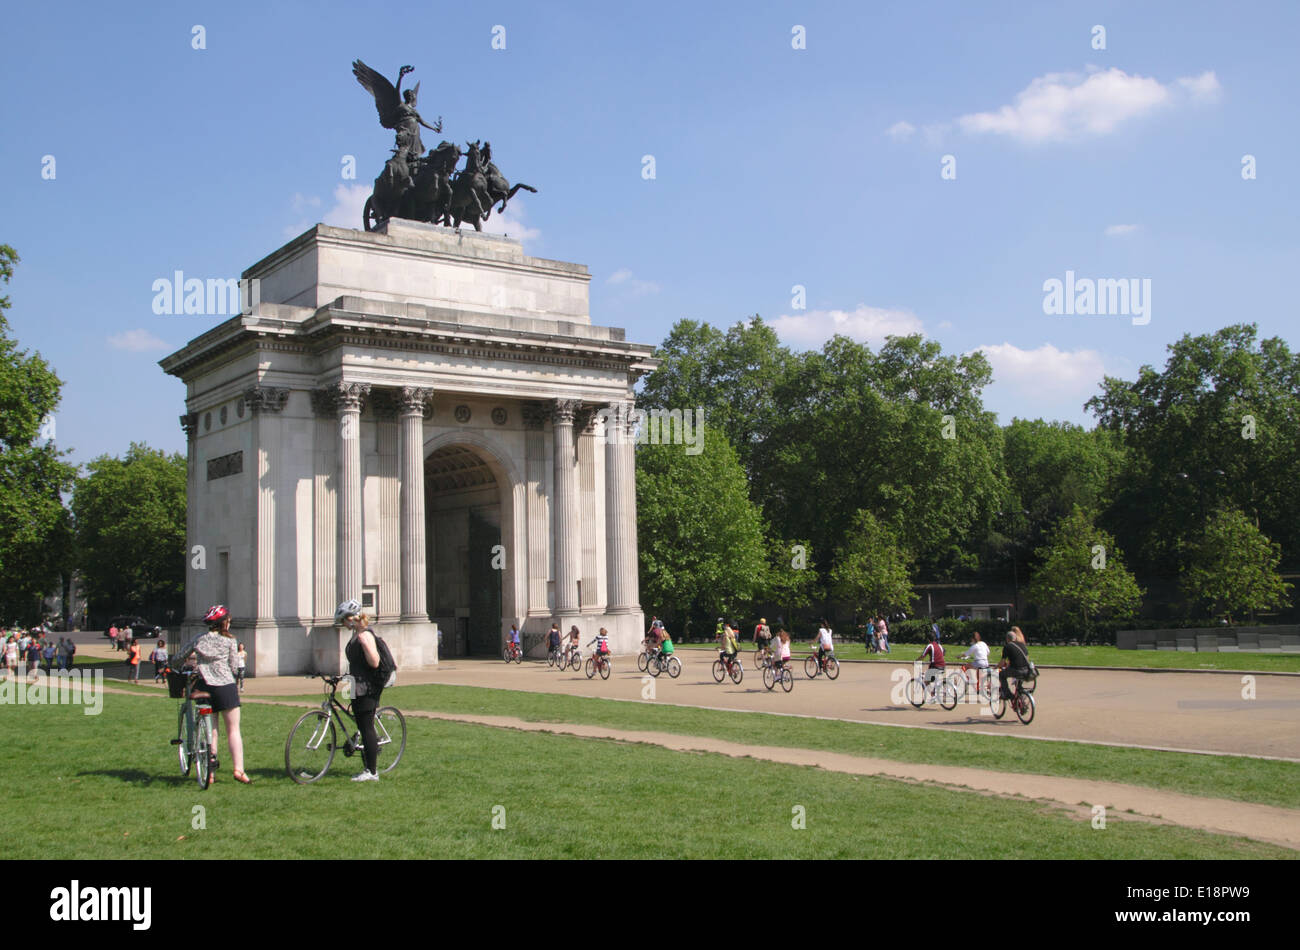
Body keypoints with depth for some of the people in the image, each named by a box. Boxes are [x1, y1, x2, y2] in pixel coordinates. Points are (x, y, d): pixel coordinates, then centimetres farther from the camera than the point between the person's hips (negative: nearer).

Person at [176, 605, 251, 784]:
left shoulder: (199, 639, 9)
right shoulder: (229, 640, 1)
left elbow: (178, 658, 13)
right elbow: (232, 667, 3)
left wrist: (193, 658, 32)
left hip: (204, 687, 3)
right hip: (226, 686, -3)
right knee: (233, 730, 1)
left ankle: (210, 772, 9)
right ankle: (238, 770, -8)